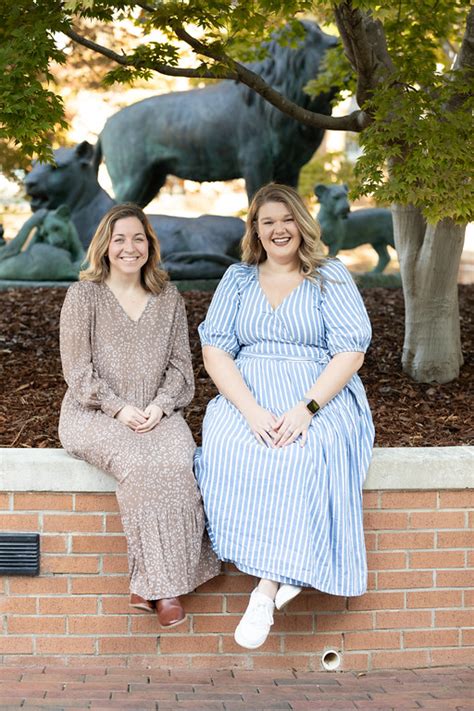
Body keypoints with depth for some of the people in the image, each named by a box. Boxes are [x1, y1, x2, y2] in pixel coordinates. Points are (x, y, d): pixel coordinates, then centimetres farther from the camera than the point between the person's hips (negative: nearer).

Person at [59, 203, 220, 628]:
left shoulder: (169, 298, 12)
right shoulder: (84, 295, 2)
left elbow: (180, 363, 10)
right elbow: (78, 369, -3)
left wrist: (159, 405, -9)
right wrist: (118, 408, -14)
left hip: (155, 414, 3)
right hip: (94, 414, -3)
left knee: (176, 463, -31)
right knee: (141, 465, -34)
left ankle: (153, 584, -25)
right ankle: (163, 583, -26)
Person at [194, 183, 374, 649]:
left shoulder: (330, 277, 8)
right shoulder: (238, 279, 14)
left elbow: (351, 352, -3)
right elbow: (215, 351, 3)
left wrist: (305, 409, -19)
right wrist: (252, 411, -15)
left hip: (320, 397, -2)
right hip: (247, 397, 2)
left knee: (302, 453, -36)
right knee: (230, 450, -32)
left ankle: (266, 590, -31)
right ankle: (283, 574, -26)